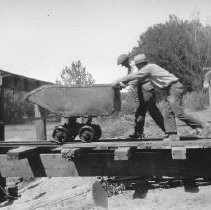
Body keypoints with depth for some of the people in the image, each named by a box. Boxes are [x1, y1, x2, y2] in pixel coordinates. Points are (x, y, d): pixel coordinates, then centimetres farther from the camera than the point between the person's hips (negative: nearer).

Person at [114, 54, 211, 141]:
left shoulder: (148, 68, -10)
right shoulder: (148, 69, 19)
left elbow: (133, 76, -7)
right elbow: (138, 80, 28)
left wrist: (118, 81, 4)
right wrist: (124, 83, 25)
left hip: (175, 88, -10)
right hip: (171, 90, 10)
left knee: (179, 113, -13)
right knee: (168, 114, 4)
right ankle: (173, 135, 0)